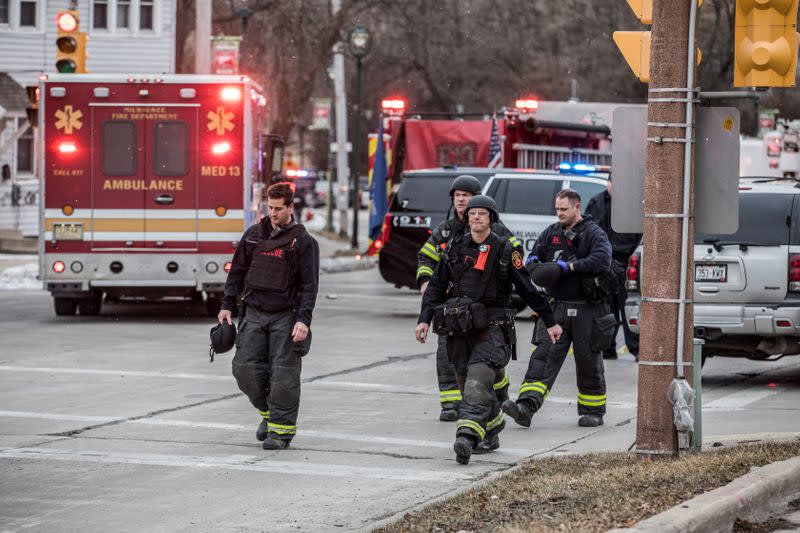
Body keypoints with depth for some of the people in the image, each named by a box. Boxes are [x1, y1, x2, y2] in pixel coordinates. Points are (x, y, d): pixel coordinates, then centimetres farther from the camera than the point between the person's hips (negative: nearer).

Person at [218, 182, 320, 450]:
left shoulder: (303, 242, -3)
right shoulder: (253, 235, 9)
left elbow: (309, 284, -6)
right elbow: (237, 271, 16)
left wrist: (304, 320, -16)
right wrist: (227, 305, 10)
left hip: (285, 316, -4)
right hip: (254, 312, 4)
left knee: (284, 375, -6)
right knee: (245, 368, -1)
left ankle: (281, 428, 2)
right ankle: (267, 411, 22)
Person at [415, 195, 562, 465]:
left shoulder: (504, 250, 0)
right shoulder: (455, 247, 10)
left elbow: (528, 289, 5)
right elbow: (436, 286, 13)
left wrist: (550, 322, 9)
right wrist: (424, 319, 1)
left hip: (490, 329, -5)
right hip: (459, 330, 5)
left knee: (477, 384, -20)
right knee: (467, 385, 10)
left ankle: (466, 437, -34)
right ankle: (491, 435, 27)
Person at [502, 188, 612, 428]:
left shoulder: (594, 233, -5)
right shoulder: (551, 233, 12)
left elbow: (603, 260, -21)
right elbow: (535, 255, 23)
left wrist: (569, 266, -21)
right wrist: (533, 262, -2)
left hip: (586, 309, -4)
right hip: (558, 307, 4)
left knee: (588, 361, 5)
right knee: (543, 357, -8)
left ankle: (593, 411, 20)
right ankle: (525, 407, -20)